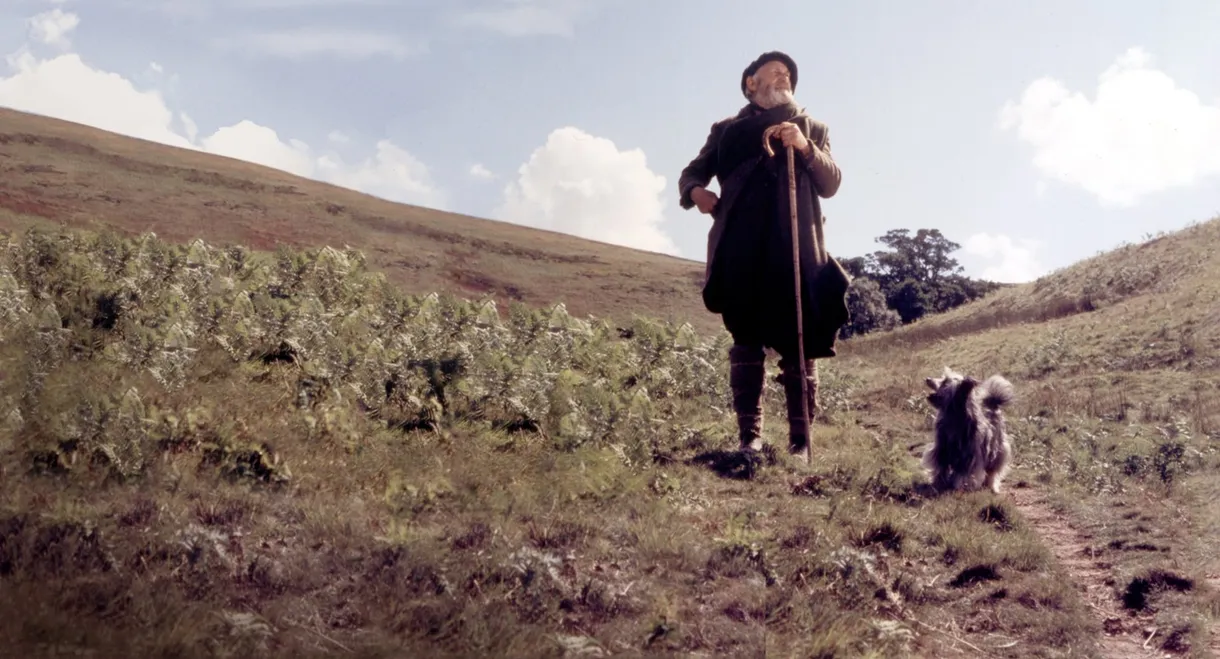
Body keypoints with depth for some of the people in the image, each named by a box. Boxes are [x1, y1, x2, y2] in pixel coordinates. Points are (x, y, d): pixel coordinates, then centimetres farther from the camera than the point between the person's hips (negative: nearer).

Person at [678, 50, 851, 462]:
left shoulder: (812, 129, 19)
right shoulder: (728, 130, 18)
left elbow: (832, 184, 7)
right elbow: (692, 173, 17)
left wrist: (805, 148, -10)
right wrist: (695, 191, -7)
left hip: (797, 251, 0)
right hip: (743, 251, 0)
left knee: (798, 343, -6)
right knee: (746, 340, -3)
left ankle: (800, 440, -5)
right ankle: (749, 436, -2)